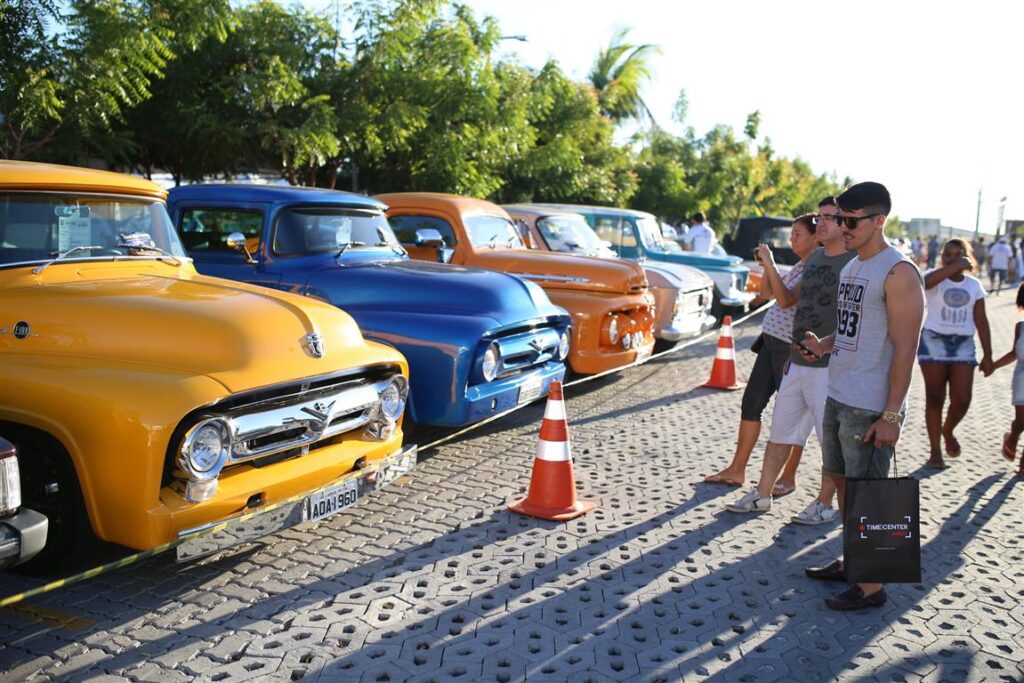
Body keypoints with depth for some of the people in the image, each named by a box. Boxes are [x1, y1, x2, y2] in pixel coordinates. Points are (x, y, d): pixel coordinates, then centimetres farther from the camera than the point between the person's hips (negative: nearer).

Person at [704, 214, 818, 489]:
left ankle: (788, 477, 15)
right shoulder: (799, 267, 13)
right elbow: (766, 294, 18)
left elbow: (785, 300, -26)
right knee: (750, 404, 11)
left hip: (790, 349, -9)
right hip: (771, 342, 9)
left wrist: (770, 264, -22)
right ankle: (737, 470, 19)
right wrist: (767, 265, 4)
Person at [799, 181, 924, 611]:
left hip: (871, 407, -9)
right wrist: (824, 346, 1)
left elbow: (904, 349, -17)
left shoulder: (898, 273, -14)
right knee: (842, 481, 17)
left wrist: (891, 415, -20)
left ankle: (872, 587, 12)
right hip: (838, 397, 9)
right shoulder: (851, 268, 12)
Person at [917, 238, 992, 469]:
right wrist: (956, 267, -27)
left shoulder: (974, 285, 9)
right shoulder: (936, 278, -2)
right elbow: (926, 281, -30)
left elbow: (981, 322, 10)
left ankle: (948, 431, 28)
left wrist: (988, 355, 8)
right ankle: (935, 451, 11)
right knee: (935, 398, 1)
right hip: (934, 342, -3)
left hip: (963, 345, 3)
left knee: (962, 400, -4)